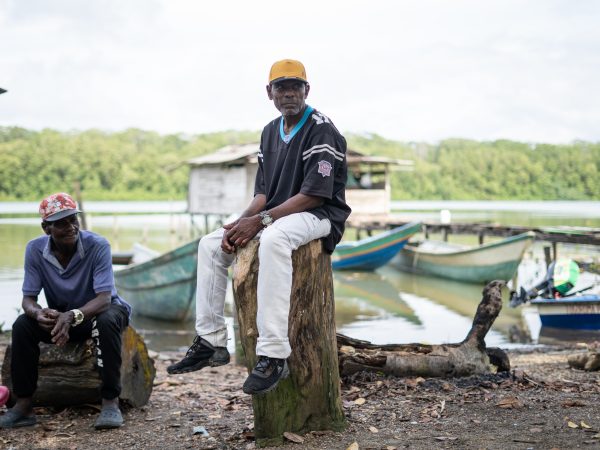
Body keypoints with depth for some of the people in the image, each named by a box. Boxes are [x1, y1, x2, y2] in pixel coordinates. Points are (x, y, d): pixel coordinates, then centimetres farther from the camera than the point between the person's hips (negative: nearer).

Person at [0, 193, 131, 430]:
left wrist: (73, 316, -50)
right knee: (22, 325, -23)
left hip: (97, 310, -3)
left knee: (107, 322, -38)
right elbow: (28, 299, -12)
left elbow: (104, 299, -31)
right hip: (60, 315, 3)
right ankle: (23, 404, -15)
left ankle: (111, 401, -29)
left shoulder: (98, 246, -25)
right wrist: (38, 313, -38)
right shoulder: (35, 249, -14)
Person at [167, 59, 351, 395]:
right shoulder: (270, 132, 14)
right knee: (211, 244, 2)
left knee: (273, 238, -40)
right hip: (276, 215, 9)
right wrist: (242, 222, -7)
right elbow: (264, 192, 13)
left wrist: (261, 220, -23)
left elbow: (312, 196, -20)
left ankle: (273, 355, -43)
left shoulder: (321, 131, -12)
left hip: (320, 216, -9)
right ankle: (211, 342, 3)